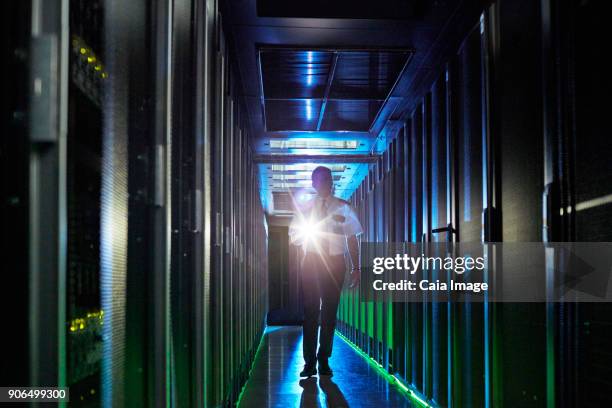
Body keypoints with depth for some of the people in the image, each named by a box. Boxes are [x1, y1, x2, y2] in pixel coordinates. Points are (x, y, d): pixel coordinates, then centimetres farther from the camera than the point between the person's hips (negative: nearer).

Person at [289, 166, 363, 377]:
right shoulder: (304, 208, 7)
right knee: (311, 310, -2)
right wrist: (305, 232, -14)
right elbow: (293, 237, 9)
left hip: (335, 262, 0)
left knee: (330, 311, 4)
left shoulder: (343, 208, 4)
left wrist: (356, 267, -1)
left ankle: (324, 360, 13)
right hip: (311, 261, 0)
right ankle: (309, 362, 2)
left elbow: (352, 238, 4)